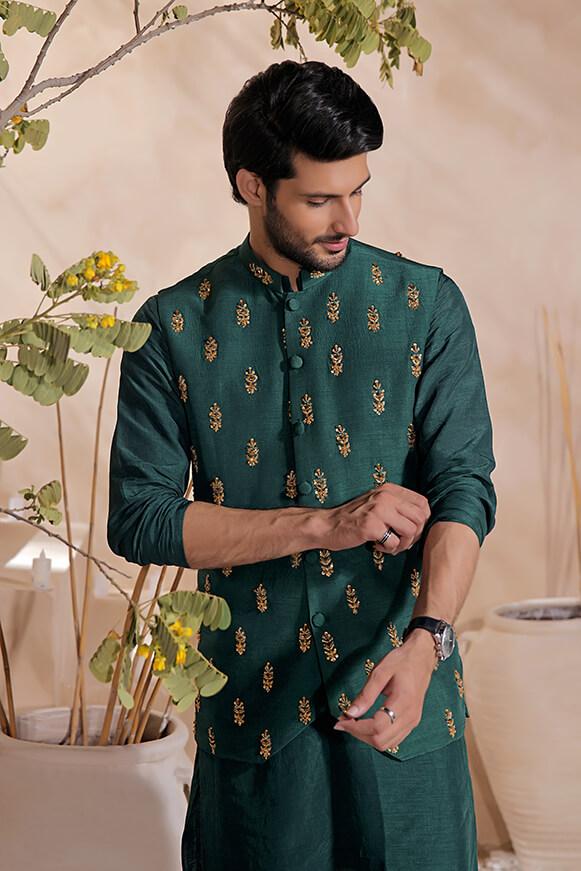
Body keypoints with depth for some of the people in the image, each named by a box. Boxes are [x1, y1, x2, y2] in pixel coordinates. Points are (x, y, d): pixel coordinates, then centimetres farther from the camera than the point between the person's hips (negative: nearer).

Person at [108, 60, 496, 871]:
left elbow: (463, 488, -7)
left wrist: (424, 644, -24)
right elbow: (139, 519, -7)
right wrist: (326, 523, -15)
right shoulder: (175, 328, -1)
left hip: (403, 685, 0)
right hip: (253, 693, 0)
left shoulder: (425, 304, 0)